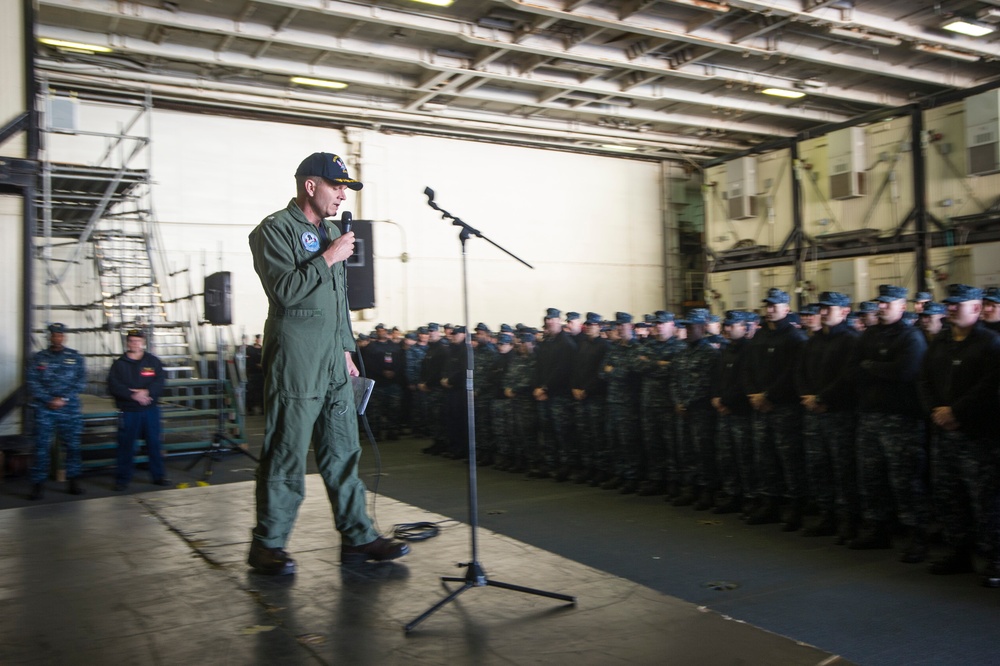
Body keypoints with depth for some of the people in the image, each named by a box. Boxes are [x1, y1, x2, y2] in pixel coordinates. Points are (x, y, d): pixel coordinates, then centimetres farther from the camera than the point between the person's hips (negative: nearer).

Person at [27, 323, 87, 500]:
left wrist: (63, 399, -9)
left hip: (70, 409, 1)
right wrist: (49, 400, -11)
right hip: (44, 409, -1)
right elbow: (32, 382, 1)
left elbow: (81, 381, 2)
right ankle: (38, 484, 2)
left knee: (73, 445, 3)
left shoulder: (75, 357, 8)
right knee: (42, 446, -4)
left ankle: (73, 481, 12)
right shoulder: (39, 358, 8)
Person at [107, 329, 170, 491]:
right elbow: (114, 386, -8)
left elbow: (160, 382, -4)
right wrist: (133, 395, -19)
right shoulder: (119, 364, 2)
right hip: (128, 411, -1)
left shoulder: (153, 362, 6)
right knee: (126, 445, 1)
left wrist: (146, 392, -21)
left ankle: (158, 475, 16)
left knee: (154, 443, 7)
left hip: (151, 409, 1)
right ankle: (122, 479, 10)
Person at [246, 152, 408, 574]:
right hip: (295, 362, -8)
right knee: (286, 455, -2)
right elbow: (284, 289, -19)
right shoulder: (275, 230, -5)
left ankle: (357, 536, 16)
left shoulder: (331, 232, 20)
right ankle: (267, 545, 10)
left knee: (343, 452, 9)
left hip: (333, 362, 8)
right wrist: (328, 258, -13)